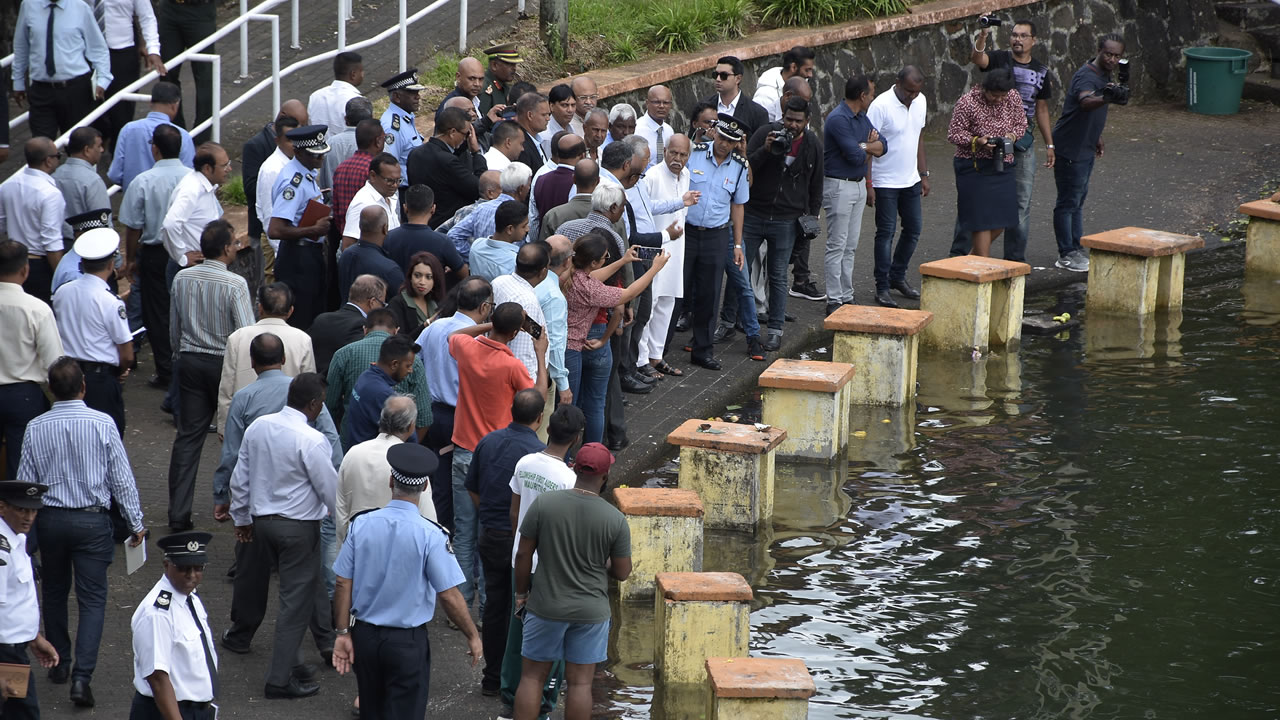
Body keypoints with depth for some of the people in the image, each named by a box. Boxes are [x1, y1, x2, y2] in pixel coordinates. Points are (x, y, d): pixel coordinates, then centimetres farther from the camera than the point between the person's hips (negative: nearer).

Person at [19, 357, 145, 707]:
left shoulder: (35, 428, -5)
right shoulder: (102, 424, -11)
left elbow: (25, 481, 2)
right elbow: (122, 478, -7)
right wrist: (136, 523, 4)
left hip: (49, 520, 2)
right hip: (92, 520, -2)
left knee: (54, 593, 21)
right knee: (92, 599, 1)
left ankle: (58, 663, 33)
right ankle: (81, 676, -11)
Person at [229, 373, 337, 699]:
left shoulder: (258, 427, 0)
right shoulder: (311, 441, -20)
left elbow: (240, 479, 9)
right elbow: (331, 491, -13)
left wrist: (242, 519, 23)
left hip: (262, 522, 6)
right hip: (299, 526, -6)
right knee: (296, 601, 2)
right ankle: (280, 678, 4)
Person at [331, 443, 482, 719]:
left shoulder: (361, 525, -6)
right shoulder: (430, 535, -17)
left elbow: (343, 584, -3)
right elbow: (449, 596, -14)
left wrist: (344, 633, 6)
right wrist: (473, 637, -2)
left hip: (364, 636, 4)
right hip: (407, 642, -4)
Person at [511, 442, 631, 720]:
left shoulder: (544, 504, -12)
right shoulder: (615, 519, -12)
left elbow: (523, 555, -6)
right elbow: (622, 572, -5)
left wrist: (521, 592, 8)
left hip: (546, 607, 0)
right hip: (590, 612, 0)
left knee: (533, 676, 12)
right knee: (580, 682, 8)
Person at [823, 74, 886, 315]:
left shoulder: (862, 118, 10)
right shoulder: (838, 119, -19)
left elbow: (881, 146, 7)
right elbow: (855, 156, -23)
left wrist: (864, 147, -14)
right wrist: (869, 148, -2)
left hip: (859, 185, 9)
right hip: (839, 186, -9)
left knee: (851, 246, 12)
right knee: (837, 246, -5)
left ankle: (847, 297, 18)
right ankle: (834, 302, -1)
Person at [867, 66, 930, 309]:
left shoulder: (920, 102, 3)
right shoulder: (880, 106, -18)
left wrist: (923, 174, 14)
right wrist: (868, 184, -19)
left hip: (910, 180, 7)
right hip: (885, 182, -7)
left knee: (914, 228, 11)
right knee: (886, 233, -3)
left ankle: (897, 276, 27)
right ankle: (882, 287, 4)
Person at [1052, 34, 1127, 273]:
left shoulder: (1104, 75, 6)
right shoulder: (1086, 77, -25)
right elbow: (1086, 101, -47)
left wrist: (1096, 136, 26)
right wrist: (1106, 98, -67)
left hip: (1085, 147, 10)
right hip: (1070, 148, -10)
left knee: (1079, 198, 18)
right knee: (1068, 202, -3)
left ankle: (1076, 248, 27)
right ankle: (1066, 254, 3)